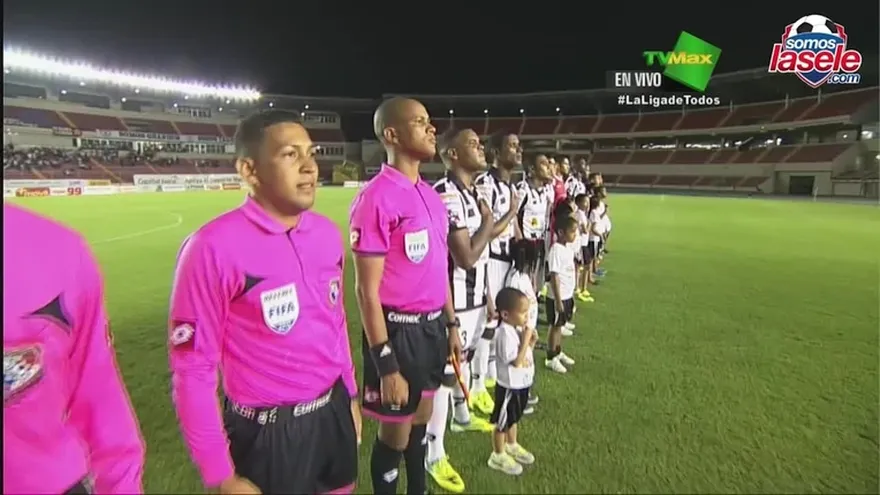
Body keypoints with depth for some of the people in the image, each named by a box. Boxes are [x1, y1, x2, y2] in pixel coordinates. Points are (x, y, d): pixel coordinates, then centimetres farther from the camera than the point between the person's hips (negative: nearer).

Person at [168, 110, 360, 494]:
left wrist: (350, 394, 14)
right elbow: (191, 370, -14)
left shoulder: (327, 232, -3)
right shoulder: (214, 247, -20)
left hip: (334, 413, 6)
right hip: (267, 433, -5)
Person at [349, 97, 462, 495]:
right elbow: (366, 290, -18)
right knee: (395, 432, 12)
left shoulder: (431, 195, 7)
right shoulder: (376, 198, -18)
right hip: (398, 330, -7)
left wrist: (451, 324, 15)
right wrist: (385, 363, -17)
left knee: (422, 418, 24)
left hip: (433, 324, 8)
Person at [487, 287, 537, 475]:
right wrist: (526, 340, -26)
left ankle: (512, 446, 46)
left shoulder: (518, 328, 1)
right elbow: (516, 361, -28)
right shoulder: (506, 333, -27)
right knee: (502, 422, 9)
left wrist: (531, 343, -7)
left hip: (521, 383, 9)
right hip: (510, 386, -9)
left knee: (514, 418, 27)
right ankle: (498, 456, 25)